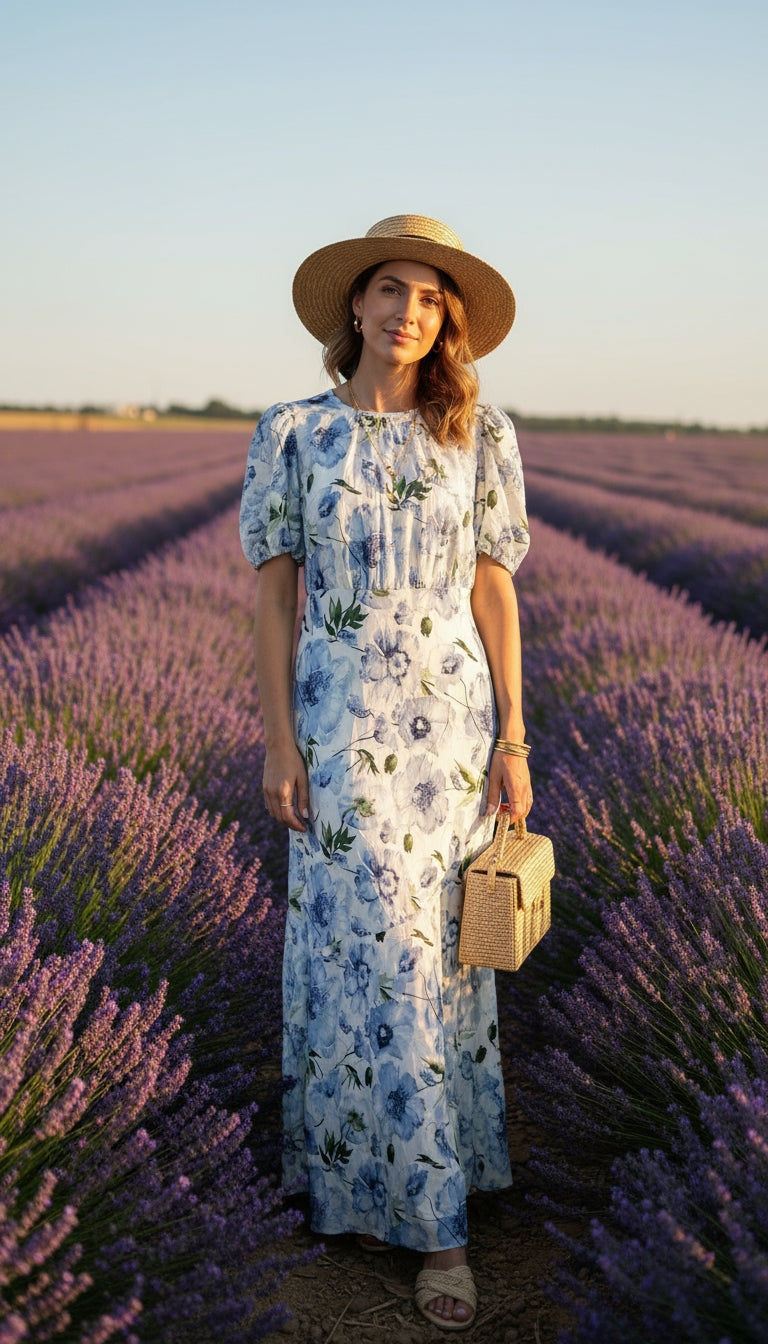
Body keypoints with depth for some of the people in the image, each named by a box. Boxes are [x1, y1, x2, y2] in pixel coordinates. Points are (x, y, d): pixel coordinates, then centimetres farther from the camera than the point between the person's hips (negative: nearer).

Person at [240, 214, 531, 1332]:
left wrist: (513, 743, -2)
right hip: (341, 727, -1)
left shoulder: (478, 434, 2)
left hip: (453, 721, 1)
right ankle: (432, 1219, 16)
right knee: (366, 959, 0)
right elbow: (274, 593, 0)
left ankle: (421, 1182, 27)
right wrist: (278, 745, -5)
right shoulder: (293, 432, 0)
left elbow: (493, 590, 2)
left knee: (440, 952, 8)